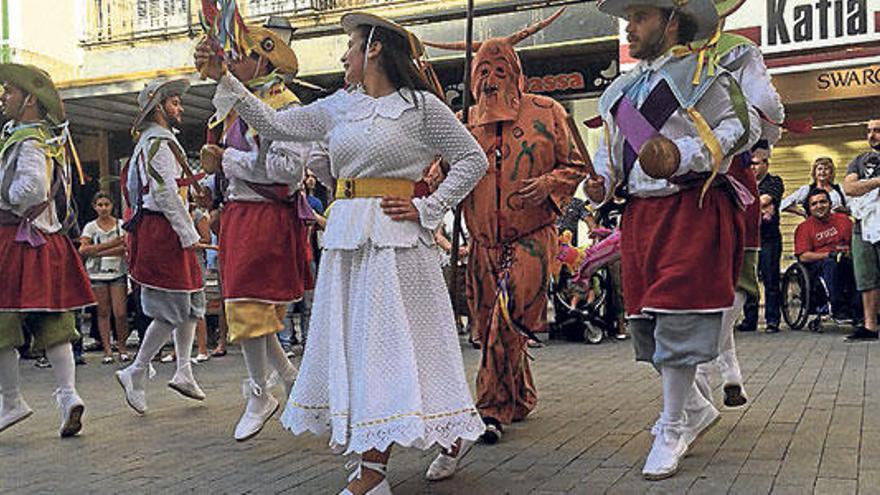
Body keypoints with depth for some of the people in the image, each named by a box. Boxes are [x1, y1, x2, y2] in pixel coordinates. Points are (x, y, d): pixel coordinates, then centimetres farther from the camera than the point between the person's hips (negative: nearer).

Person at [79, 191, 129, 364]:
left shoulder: (121, 225, 4)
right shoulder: (90, 227, 6)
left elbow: (125, 248, -10)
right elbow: (83, 250, -7)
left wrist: (97, 252, -14)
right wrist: (110, 244, -12)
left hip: (118, 273, -1)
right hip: (97, 274, 1)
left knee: (120, 313, -6)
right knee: (103, 312, 3)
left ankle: (121, 346, 11)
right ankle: (107, 349, 7)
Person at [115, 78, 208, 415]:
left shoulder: (151, 141, 21)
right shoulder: (158, 141, -12)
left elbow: (133, 189, 24)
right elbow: (165, 193, -20)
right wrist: (189, 234, -19)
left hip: (159, 230, 11)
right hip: (162, 232, -11)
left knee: (192, 301, 11)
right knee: (173, 309, -7)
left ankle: (184, 372, 14)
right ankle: (136, 373, 1)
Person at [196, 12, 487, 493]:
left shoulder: (421, 106, -1)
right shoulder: (339, 106, 14)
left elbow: (473, 159, 0)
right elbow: (274, 124, 12)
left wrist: (427, 208, -7)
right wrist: (223, 80, 7)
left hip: (395, 236, -6)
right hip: (346, 236, 6)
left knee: (387, 341, -5)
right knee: (352, 340, 6)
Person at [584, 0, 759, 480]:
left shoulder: (699, 75, -3)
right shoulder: (620, 90, 18)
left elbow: (742, 125, -8)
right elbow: (609, 146, 24)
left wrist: (685, 155, -20)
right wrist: (602, 180, 4)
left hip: (690, 211, -7)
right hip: (638, 213, 7)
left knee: (677, 320, -8)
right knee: (644, 322, 9)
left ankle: (672, 430, 4)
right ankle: (696, 408, 27)